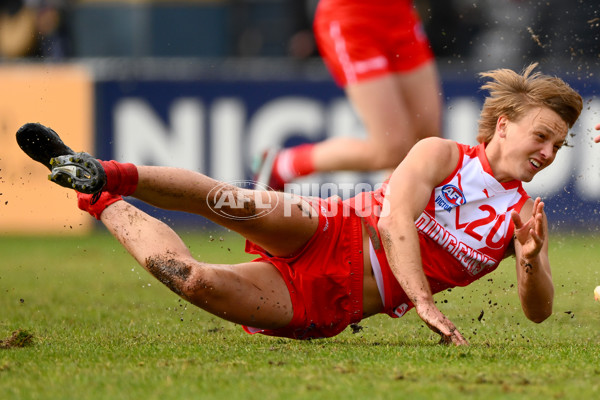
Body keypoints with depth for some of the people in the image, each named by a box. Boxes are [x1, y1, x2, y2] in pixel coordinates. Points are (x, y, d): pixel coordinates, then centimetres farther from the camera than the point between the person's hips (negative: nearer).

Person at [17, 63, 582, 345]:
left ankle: (98, 199, -6)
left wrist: (531, 261, -21)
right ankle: (102, 177, -16)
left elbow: (538, 311, 3)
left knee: (196, 281, -21)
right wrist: (422, 301, -30)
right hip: (331, 233, -1)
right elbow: (395, 215, -15)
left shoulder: (523, 216, 10)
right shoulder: (441, 155, 1)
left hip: (332, 308, 1)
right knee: (234, 203, -33)